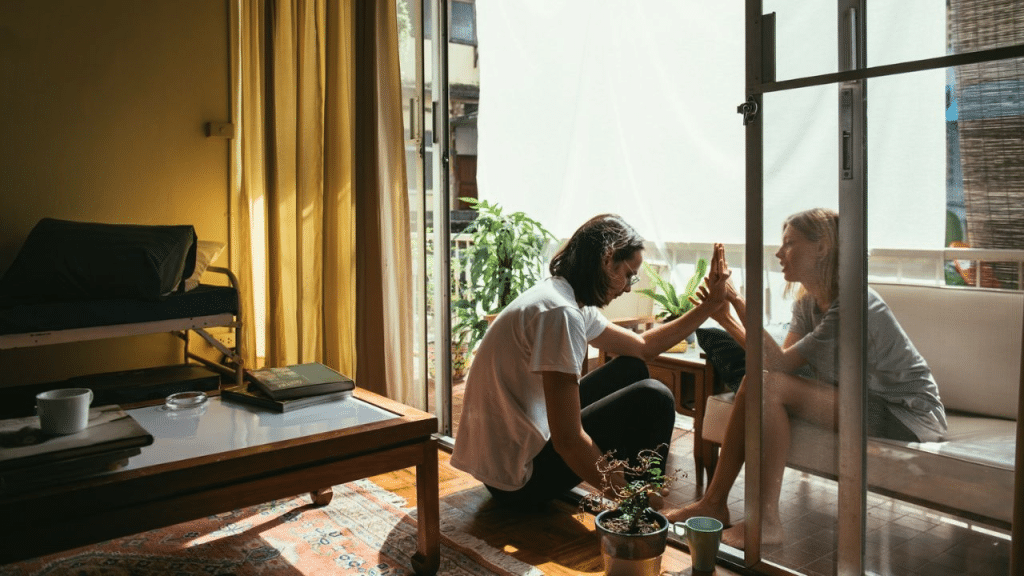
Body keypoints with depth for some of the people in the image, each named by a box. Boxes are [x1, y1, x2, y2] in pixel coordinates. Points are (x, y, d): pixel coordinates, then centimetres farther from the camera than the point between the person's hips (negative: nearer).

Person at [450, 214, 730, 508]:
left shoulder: (573, 303, 8)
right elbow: (568, 441, -26)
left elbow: (643, 346, 21)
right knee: (654, 399, -8)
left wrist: (710, 304, 16)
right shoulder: (560, 312, -24)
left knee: (631, 369, 16)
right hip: (517, 480, -10)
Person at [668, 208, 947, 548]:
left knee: (770, 385, -25)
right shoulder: (807, 301, 4)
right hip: (866, 400, 9)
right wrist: (728, 321, -12)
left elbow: (781, 363, -28)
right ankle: (714, 503, -3)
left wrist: (740, 304, -31)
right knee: (754, 381, -6)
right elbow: (781, 361, -5)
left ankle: (767, 522, -19)